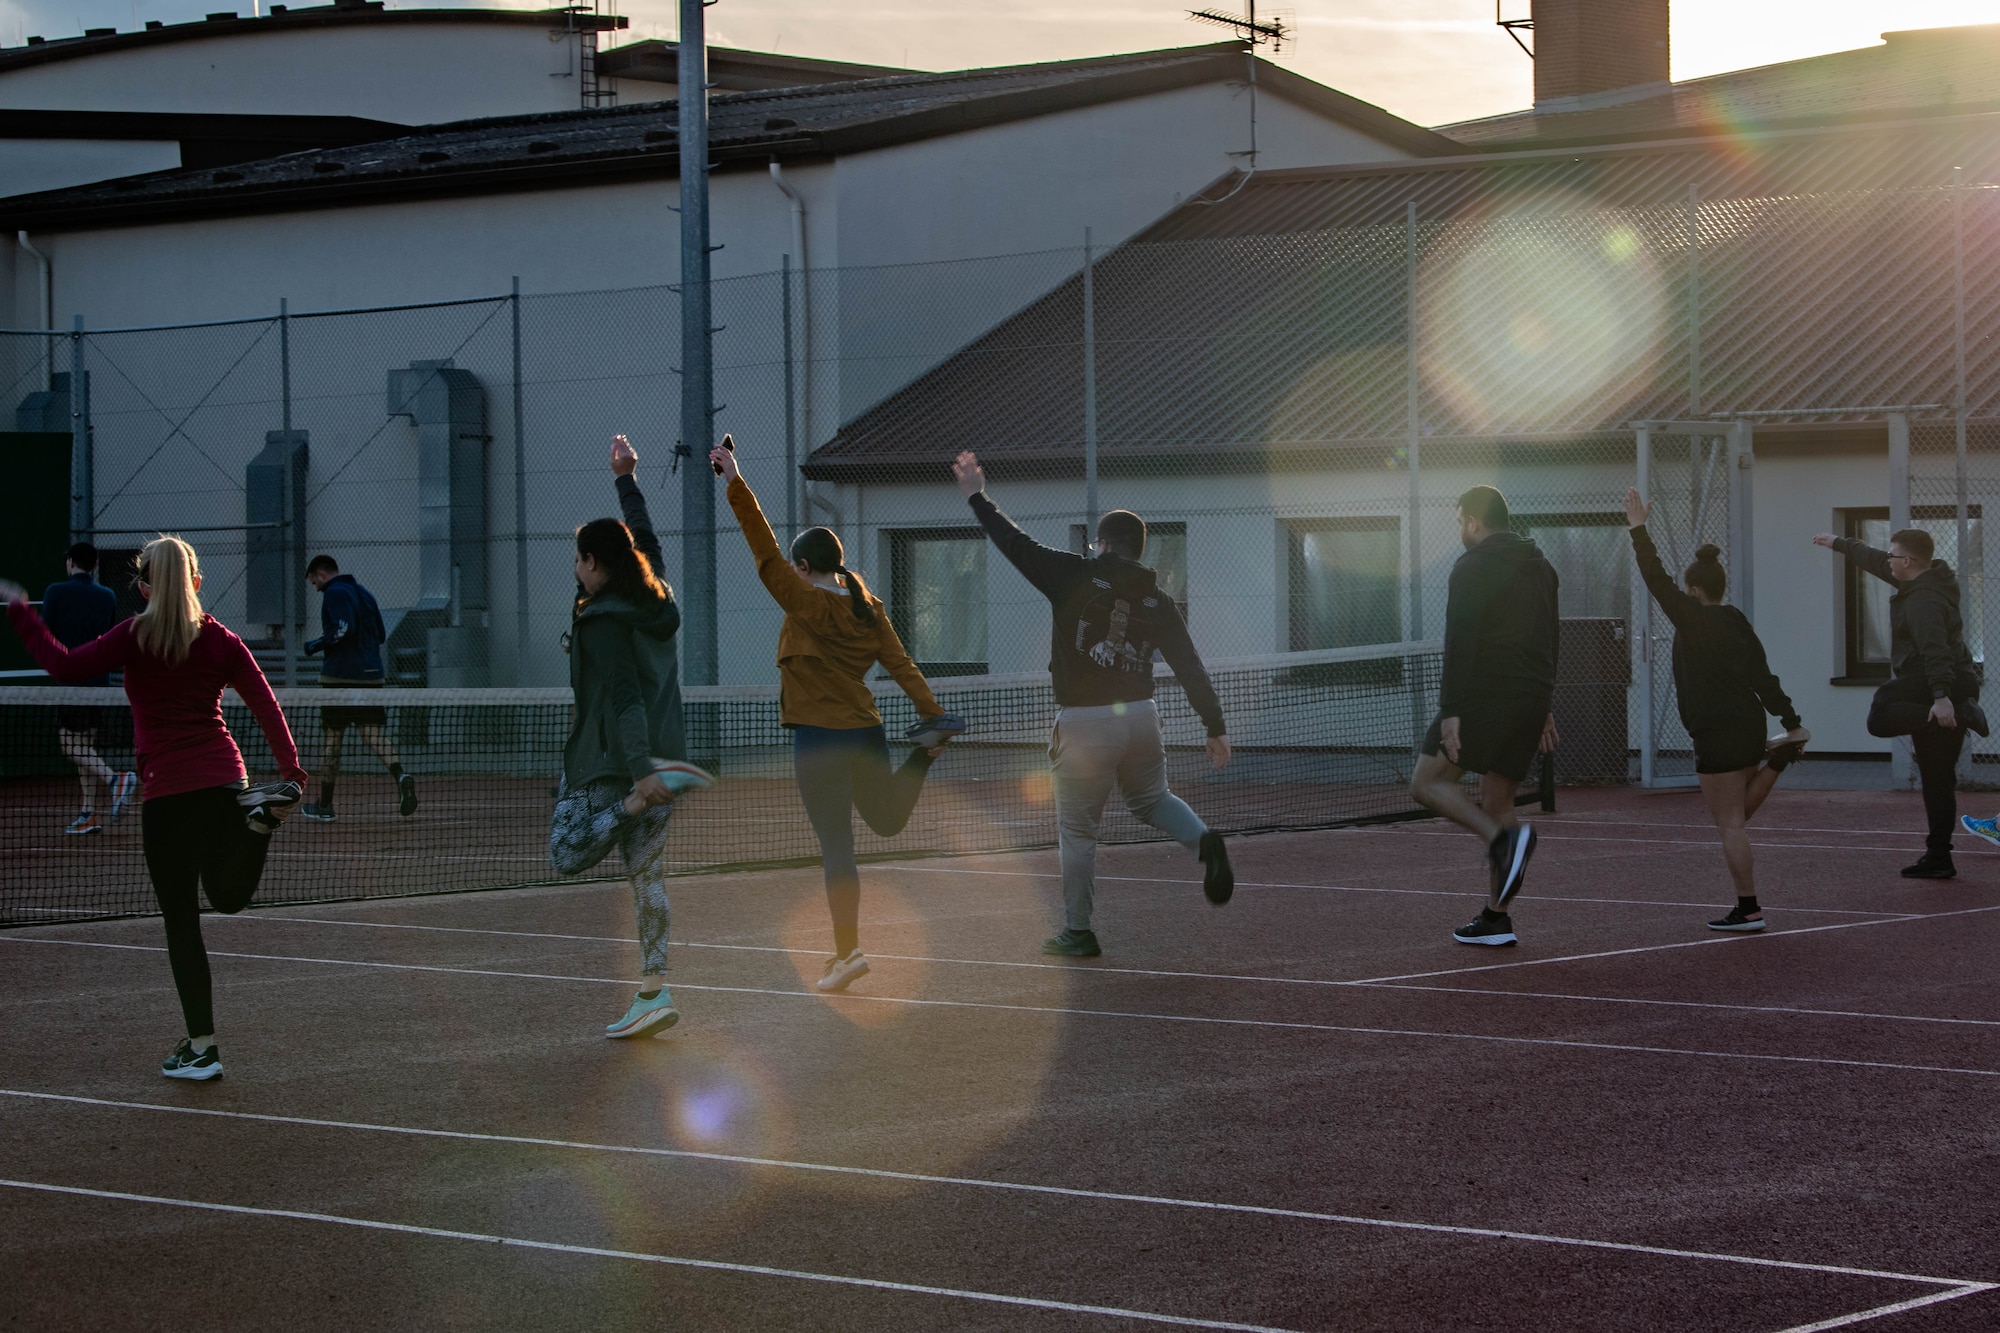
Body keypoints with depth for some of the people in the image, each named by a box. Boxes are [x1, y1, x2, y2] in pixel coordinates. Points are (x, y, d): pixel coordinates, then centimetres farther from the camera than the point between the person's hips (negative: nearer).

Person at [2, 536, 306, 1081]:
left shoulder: (136, 638, -6)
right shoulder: (219, 640, 5)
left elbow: (65, 666, -12)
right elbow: (267, 706, 1)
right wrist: (291, 772, 2)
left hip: (167, 791, -3)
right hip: (224, 778, 3)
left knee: (181, 920, 4)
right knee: (228, 896, 21)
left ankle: (202, 1047, 4)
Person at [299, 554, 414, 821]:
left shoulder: (335, 593, -7)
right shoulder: (364, 593, 17)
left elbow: (343, 629, -20)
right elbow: (380, 634, 19)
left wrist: (314, 645, -8)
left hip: (340, 676, -6)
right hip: (371, 676, 6)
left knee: (333, 738, 3)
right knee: (373, 733, -2)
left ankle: (324, 806, 12)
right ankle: (400, 776, -30)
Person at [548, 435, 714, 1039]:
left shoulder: (604, 622, -14)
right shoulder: (653, 599, 7)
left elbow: (626, 699, -23)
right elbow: (645, 541, 27)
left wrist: (639, 772, -30)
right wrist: (626, 479, 38)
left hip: (612, 761, -8)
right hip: (660, 753, 8)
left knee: (569, 854, -1)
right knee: (647, 876, 6)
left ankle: (639, 801, -20)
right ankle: (654, 991, 1)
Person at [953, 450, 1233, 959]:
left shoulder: (1076, 576, -6)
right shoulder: (1156, 601, 6)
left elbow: (1016, 544, -3)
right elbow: (1191, 669, 6)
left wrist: (977, 497, 9)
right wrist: (1215, 728, 11)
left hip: (1084, 723, -4)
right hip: (1140, 716, 4)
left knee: (1077, 829, 6)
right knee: (1151, 799, 27)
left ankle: (1077, 932, 13)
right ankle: (1203, 840, -2)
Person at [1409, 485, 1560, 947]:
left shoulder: (1473, 567, -6)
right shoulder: (1542, 569, 18)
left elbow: (1461, 643, -15)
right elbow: (1550, 643, 23)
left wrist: (1451, 710, -17)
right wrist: (1544, 710, 27)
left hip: (1485, 696, -8)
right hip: (1530, 700, 8)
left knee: (1427, 783, -3)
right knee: (1496, 802, 11)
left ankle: (1504, 838, -24)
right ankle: (1495, 919, 8)